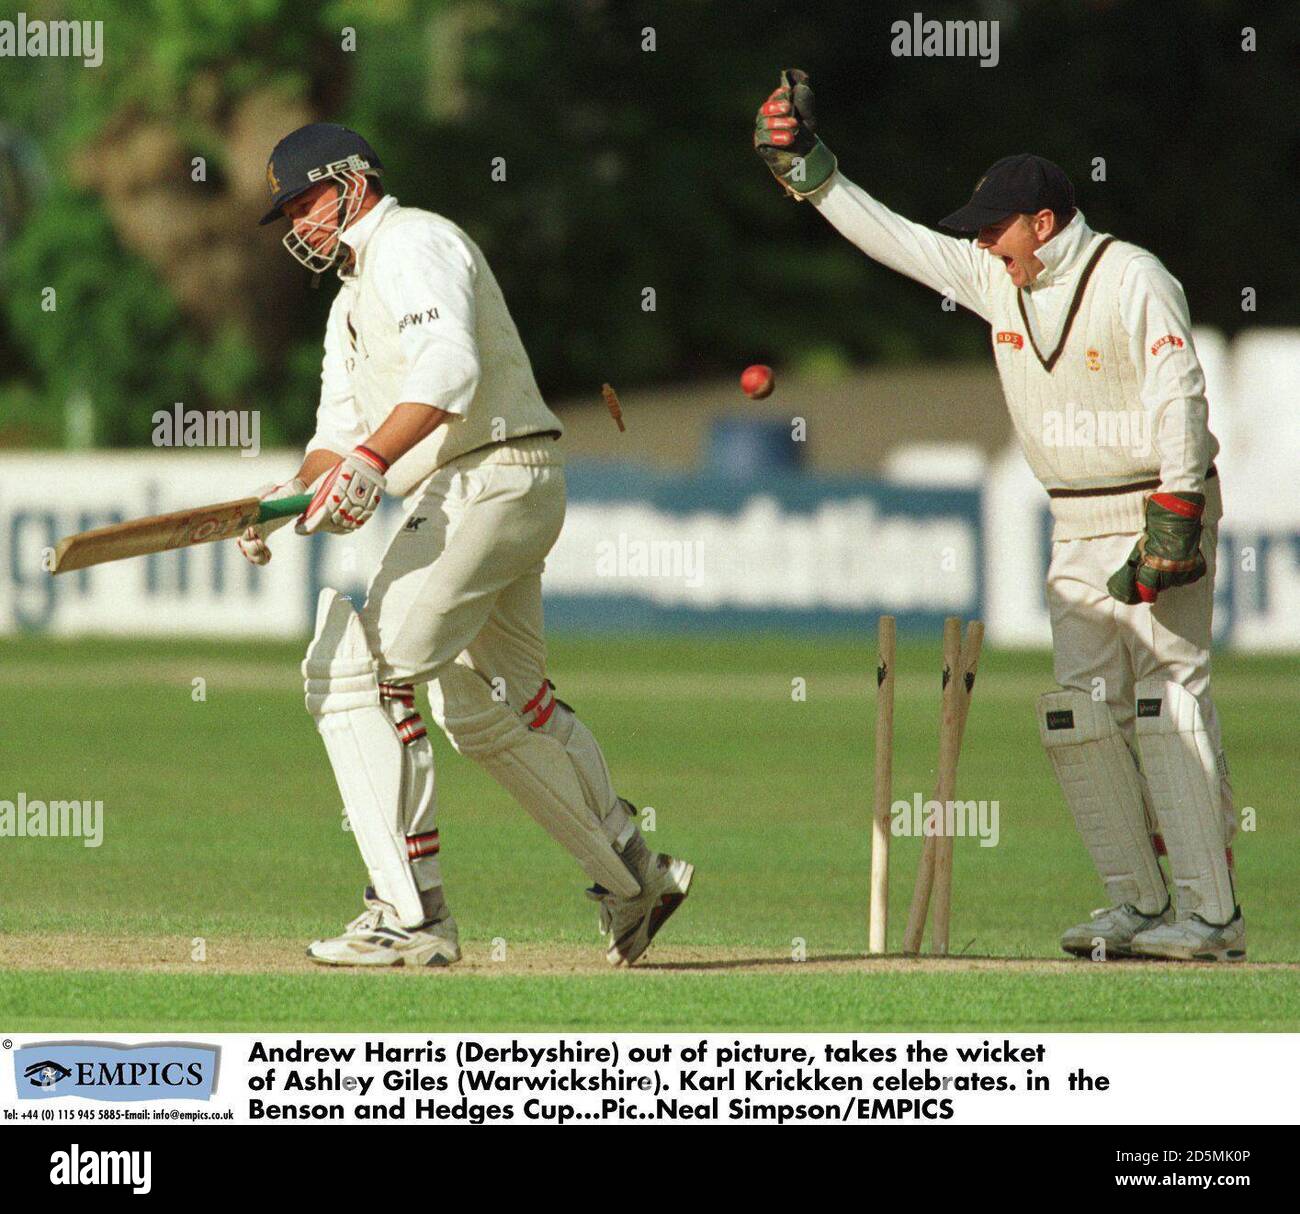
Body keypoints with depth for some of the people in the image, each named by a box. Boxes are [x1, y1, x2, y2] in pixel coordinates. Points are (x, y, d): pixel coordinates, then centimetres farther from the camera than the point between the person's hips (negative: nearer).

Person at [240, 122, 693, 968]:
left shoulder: (411, 243, -8)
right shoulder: (353, 301, 25)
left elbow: (449, 367, -26)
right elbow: (342, 431, 20)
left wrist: (369, 461, -36)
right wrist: (298, 491, -2)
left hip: (493, 478, -11)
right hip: (466, 496, 11)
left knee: (359, 668, -16)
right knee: (489, 705, 23)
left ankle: (413, 916, -19)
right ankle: (633, 875, 34)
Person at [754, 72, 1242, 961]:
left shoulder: (1133, 280, -13)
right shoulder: (998, 279, 9)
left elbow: (1180, 401, -18)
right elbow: (894, 238, 15)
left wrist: (1174, 526, -23)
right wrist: (804, 165, 9)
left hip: (1157, 513, -8)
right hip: (1078, 535, 8)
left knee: (1169, 705, -13)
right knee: (1080, 717, 4)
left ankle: (1211, 914, -14)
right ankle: (1141, 905, 10)